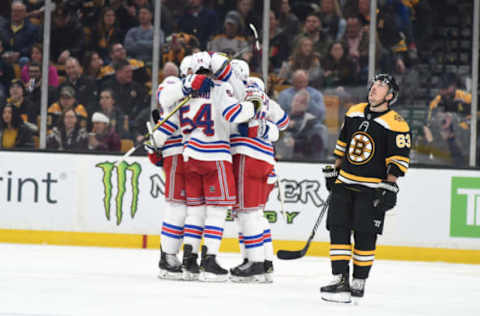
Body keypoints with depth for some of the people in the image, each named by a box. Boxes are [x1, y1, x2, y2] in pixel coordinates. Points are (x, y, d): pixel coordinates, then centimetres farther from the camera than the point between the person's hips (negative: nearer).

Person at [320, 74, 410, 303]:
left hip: (372, 189, -5)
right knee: (338, 230, -4)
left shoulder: (396, 124, -10)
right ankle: (340, 281, -4)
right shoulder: (354, 113, 9)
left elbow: (399, 159, -10)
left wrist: (389, 186, -16)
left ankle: (359, 282, 9)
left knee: (364, 236, -3)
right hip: (344, 182, 5)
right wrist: (333, 171, 20)